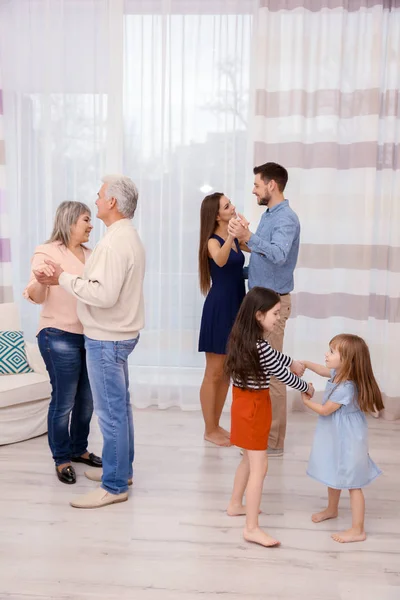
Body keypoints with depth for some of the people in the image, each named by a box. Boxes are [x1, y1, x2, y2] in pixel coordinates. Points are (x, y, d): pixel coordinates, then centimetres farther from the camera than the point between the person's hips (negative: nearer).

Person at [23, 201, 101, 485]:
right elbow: (38, 297, -14)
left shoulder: (90, 254, 10)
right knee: (63, 401, 0)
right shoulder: (47, 252, -8)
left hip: (90, 335, 6)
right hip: (59, 336, -6)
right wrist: (38, 280, -34)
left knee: (87, 399, 13)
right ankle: (61, 459, 17)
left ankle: (79, 449, 32)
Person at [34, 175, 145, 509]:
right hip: (117, 333, 11)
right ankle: (122, 469, 31)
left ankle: (114, 486, 8)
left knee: (111, 412, -2)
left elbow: (104, 294, -28)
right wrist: (68, 279, 9)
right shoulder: (128, 236, 13)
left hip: (106, 338, -11)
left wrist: (65, 279, -19)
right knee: (119, 406, 18)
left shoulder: (115, 242, -21)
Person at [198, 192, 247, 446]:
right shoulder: (213, 242, -13)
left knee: (227, 372, 14)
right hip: (219, 308, -8)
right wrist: (231, 236, -51)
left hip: (235, 307, 8)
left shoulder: (235, 238, 8)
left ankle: (216, 425, 26)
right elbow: (220, 260, -36)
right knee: (214, 373, 2)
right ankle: (209, 430, 14)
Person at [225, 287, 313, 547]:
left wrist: (291, 361, 30)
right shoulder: (260, 346, -26)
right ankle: (252, 528, 1)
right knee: (259, 466, -4)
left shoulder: (244, 338, 2)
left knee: (250, 458, 24)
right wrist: (307, 387, 1)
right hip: (254, 407, -10)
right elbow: (284, 376, -16)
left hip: (244, 403, 10)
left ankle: (236, 504, 39)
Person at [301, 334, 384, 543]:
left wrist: (306, 401, -3)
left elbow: (325, 410, -19)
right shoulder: (339, 374, -4)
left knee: (352, 484, 0)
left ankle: (357, 530, 10)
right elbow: (324, 370, 20)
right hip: (337, 436, 10)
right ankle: (331, 509, 48)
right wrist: (306, 364, 6)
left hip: (347, 440, -10)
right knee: (333, 475, 26)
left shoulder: (345, 387, -31)